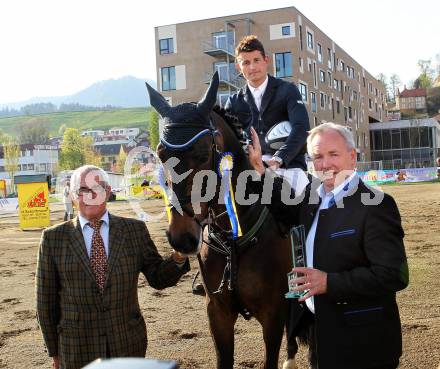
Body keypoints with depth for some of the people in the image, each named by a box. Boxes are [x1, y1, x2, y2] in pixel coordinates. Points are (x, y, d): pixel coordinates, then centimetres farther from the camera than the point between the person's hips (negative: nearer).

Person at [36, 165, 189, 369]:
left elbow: (158, 278, 1)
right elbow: (46, 300, 2)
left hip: (128, 343, 1)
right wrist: (54, 352, 3)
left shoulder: (135, 230, 0)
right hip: (77, 351, -1)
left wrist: (178, 259, -19)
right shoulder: (53, 238, -2)